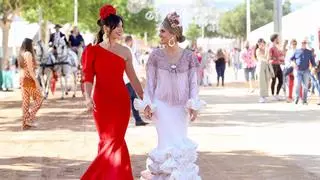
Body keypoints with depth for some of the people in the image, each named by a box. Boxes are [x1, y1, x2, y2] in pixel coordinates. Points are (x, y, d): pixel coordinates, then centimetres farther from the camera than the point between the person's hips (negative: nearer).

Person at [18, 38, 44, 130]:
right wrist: (36, 81, -17)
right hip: (29, 79, -8)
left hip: (22, 79, 8)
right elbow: (30, 69, -18)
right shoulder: (28, 54, -13)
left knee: (25, 102, 9)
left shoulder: (21, 54, 12)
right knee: (39, 99, 2)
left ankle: (25, 124, 9)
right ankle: (30, 118, -5)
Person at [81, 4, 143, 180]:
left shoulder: (125, 51, 7)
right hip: (101, 101, -2)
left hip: (121, 100, 2)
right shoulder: (92, 50, 0)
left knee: (114, 141, 0)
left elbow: (133, 78, 12)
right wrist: (88, 97, -21)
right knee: (108, 142, 0)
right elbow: (88, 78, -4)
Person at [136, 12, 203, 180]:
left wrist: (194, 105, -10)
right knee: (169, 142, -8)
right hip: (162, 105, -2)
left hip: (181, 106, 2)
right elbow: (150, 82, 0)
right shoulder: (156, 55, -3)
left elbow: (193, 83, -1)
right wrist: (147, 104, -7)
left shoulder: (189, 56, -2)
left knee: (180, 142, 8)